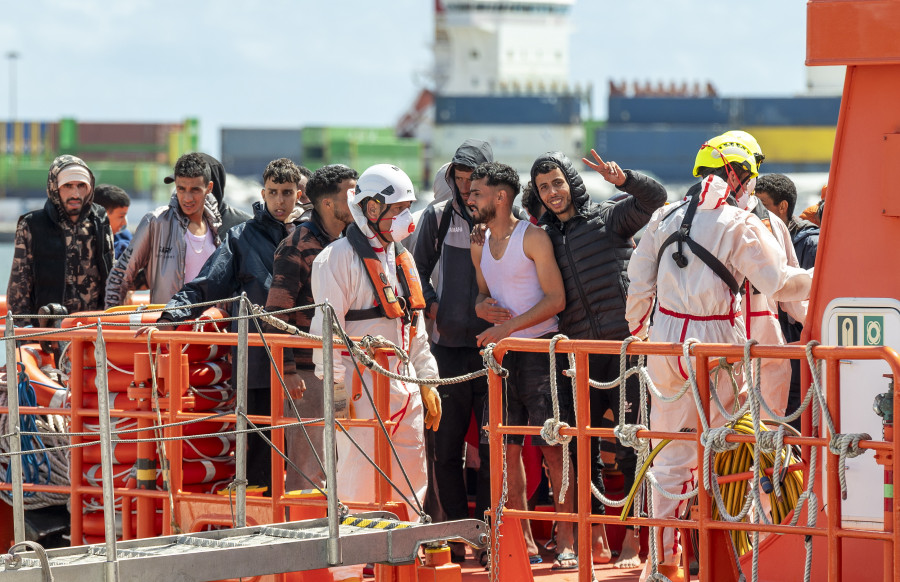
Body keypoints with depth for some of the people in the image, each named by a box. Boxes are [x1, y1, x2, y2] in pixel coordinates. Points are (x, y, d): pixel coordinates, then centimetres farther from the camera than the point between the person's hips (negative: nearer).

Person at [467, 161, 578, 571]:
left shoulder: (533, 237, -7)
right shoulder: (479, 245, 13)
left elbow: (555, 299, -12)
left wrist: (508, 326, -17)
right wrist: (482, 306, 0)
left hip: (540, 349, -7)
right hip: (500, 353, 7)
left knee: (553, 446, -7)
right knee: (506, 449, 4)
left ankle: (566, 541, -5)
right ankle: (522, 541, 11)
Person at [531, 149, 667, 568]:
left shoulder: (608, 217, 3)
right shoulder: (544, 237, 16)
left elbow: (655, 197, -10)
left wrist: (622, 179, -26)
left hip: (623, 344, -5)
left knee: (630, 444, -4)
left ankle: (633, 538, 0)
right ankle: (596, 537, 13)